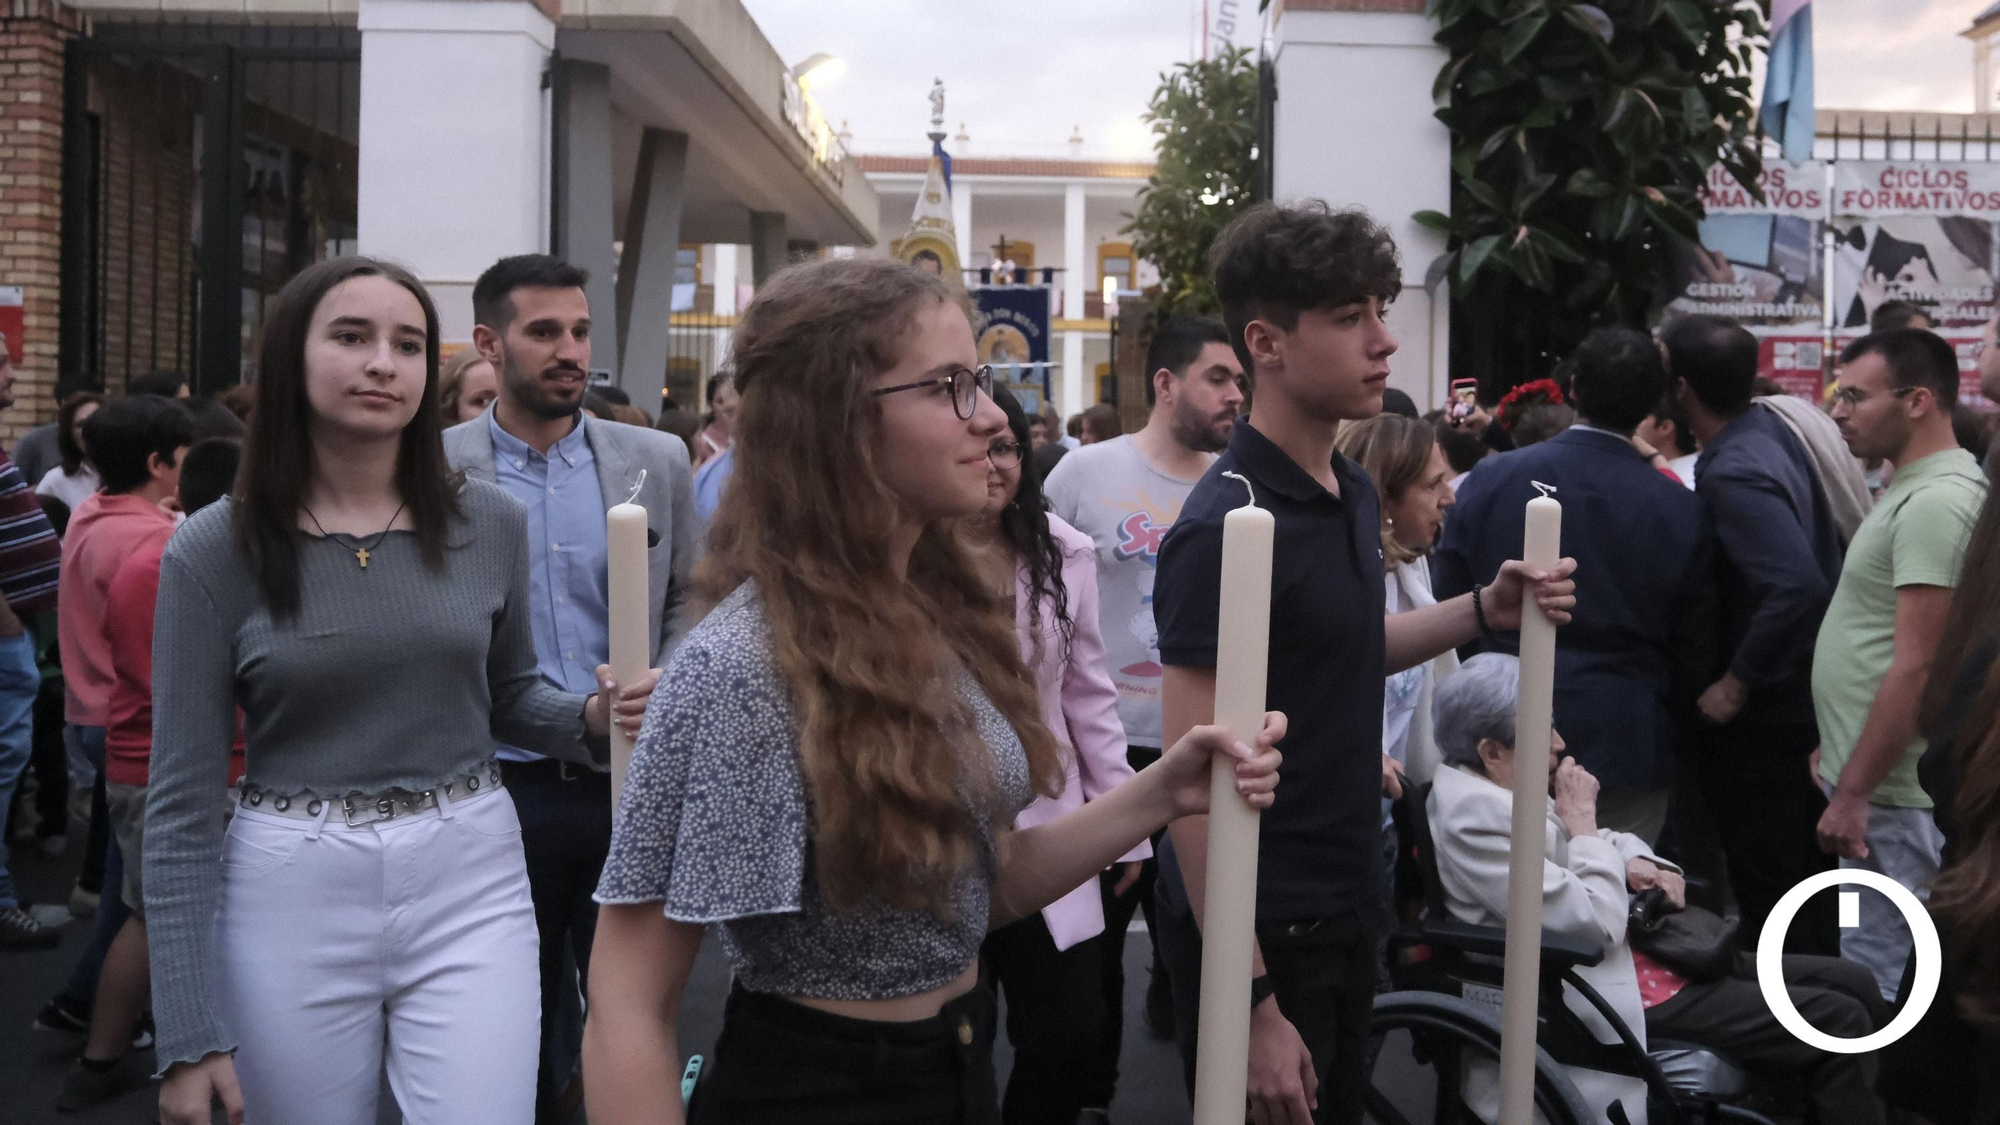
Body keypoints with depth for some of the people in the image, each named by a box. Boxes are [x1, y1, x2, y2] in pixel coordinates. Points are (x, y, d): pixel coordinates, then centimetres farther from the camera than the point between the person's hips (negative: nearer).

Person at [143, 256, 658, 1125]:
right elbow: (182, 800, -5)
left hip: (469, 882, 1)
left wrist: (591, 718, -7)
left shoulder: (491, 523, 0)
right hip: (291, 895, -1)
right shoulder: (213, 551, -7)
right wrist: (189, 1033, -8)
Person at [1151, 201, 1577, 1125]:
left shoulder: (1354, 493, 3)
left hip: (1347, 908, 8)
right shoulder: (1224, 529, -22)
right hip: (1259, 931, -8)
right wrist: (1252, 1003, -23)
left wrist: (1483, 611, 5)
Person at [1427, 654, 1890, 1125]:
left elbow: (1603, 839, 24)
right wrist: (1580, 818, -13)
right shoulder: (1473, 814, -21)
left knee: (1852, 982, 8)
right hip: (1614, 995, -11)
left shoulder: (1496, 788, 9)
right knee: (1838, 1021, -13)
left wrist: (1638, 863, 1)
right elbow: (1598, 923, -24)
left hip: (1640, 949, 11)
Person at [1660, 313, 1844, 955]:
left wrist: (1735, 684, -25)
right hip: (1804, 690, 10)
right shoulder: (1772, 428, 2)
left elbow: (1799, 586, -37)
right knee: (1803, 871, 21)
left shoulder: (1731, 474, -26)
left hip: (1759, 713, -10)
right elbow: (1820, 553, 15)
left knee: (1767, 883, 3)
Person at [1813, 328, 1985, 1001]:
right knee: (1873, 973, 17)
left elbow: (1916, 668, -22)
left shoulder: (1935, 502, -18)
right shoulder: (1914, 491, 14)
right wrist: (1840, 759, 20)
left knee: (1877, 987, -3)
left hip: (1889, 793, -10)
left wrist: (1853, 792, -20)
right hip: (1872, 780, 10)